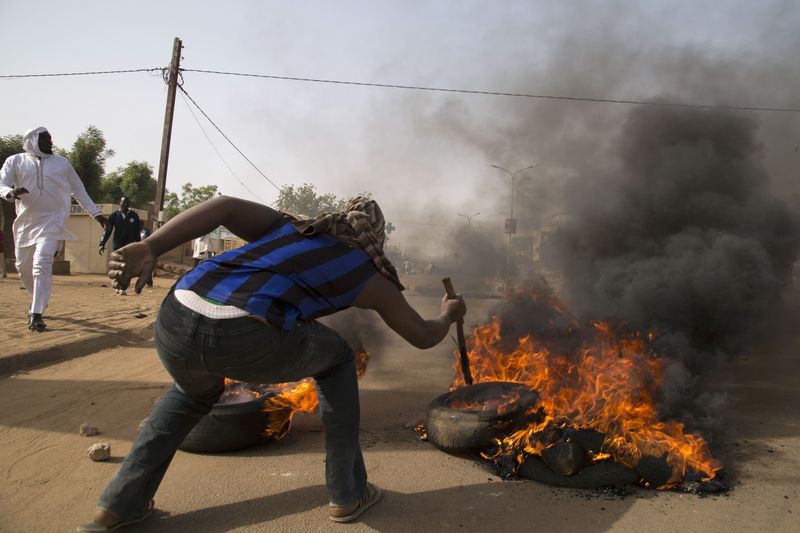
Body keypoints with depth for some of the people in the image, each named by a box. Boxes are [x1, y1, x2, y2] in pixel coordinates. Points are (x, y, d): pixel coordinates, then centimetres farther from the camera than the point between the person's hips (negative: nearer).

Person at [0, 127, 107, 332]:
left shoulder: (62, 163, 9)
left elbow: (78, 189, 13)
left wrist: (95, 213, 7)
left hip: (53, 220, -2)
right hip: (26, 221, 2)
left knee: (41, 265, -17)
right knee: (24, 267, 10)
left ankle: (35, 315, -16)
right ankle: (39, 301, 35)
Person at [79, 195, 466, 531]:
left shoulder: (289, 227, 31)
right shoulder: (370, 276, 23)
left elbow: (223, 206, 13)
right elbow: (424, 336, 35)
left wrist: (148, 248, 2)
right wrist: (449, 314, 57)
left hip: (175, 322, 5)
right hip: (246, 339, -4)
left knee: (194, 392, 40)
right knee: (336, 359, 27)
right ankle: (347, 493, 33)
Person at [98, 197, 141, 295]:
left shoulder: (134, 216, 3)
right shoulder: (114, 215, 1)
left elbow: (137, 232, 7)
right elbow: (108, 230, -1)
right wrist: (102, 244, -9)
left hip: (129, 245, -1)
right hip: (117, 245, 1)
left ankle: (123, 289, -1)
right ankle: (117, 287, 20)